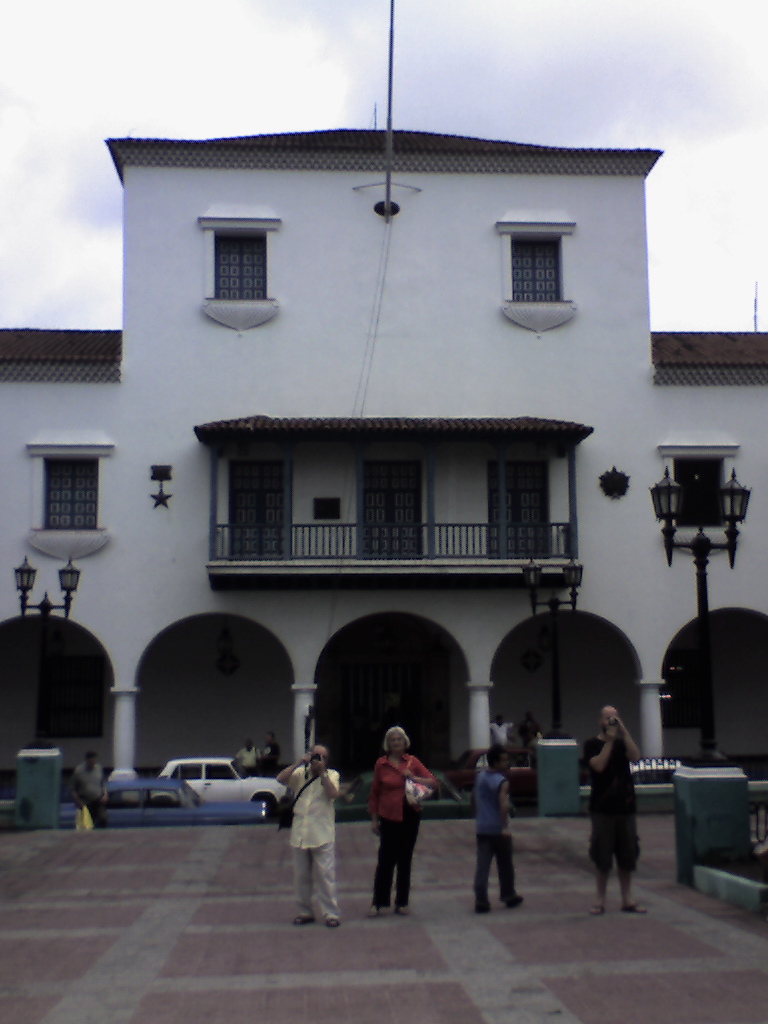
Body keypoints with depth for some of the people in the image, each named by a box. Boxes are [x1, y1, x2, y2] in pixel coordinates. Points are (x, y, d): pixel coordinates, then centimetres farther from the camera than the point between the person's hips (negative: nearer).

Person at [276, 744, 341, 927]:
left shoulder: (331, 775, 5)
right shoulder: (300, 773, 10)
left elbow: (333, 793, -13)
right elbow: (281, 779, -6)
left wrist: (322, 772, -12)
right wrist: (298, 763, -13)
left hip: (322, 835, -3)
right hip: (300, 834, 3)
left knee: (325, 875, -5)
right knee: (301, 876, 10)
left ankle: (330, 913, 1)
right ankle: (305, 912, 21)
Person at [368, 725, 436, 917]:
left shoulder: (412, 761, 4)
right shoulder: (381, 764, 0)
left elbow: (433, 782, 3)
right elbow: (374, 793, 4)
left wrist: (414, 778, -13)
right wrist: (374, 820, 1)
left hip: (410, 816, 2)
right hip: (389, 817, -2)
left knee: (405, 861, 8)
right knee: (385, 860, -4)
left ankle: (402, 903, 17)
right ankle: (378, 903, 4)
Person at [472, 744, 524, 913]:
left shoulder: (480, 777, 8)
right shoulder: (502, 781, -15)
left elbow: (474, 799, 18)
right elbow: (504, 805, -26)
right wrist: (505, 827, -24)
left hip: (481, 828, 5)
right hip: (498, 829, -5)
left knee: (482, 865, 2)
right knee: (505, 865, 12)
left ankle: (481, 901, -4)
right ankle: (508, 896, 26)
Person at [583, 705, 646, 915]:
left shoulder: (622, 742, 11)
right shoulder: (592, 744, 1)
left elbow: (635, 756, -8)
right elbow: (598, 765, -16)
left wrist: (623, 731, -13)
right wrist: (609, 740, -15)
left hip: (625, 807, 4)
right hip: (602, 809, -4)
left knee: (627, 855, 7)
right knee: (602, 857, 1)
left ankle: (627, 899, 15)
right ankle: (600, 900, 9)